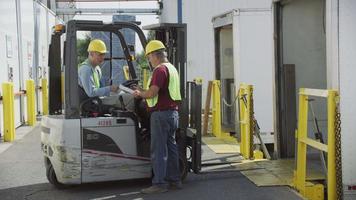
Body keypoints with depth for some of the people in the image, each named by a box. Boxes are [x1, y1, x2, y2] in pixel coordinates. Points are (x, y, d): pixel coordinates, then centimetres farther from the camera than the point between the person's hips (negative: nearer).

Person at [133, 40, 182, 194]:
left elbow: (152, 93, -22)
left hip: (161, 113, -10)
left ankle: (159, 183, -1)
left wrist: (140, 93, -4)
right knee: (170, 147, 13)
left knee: (158, 150, -5)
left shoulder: (160, 70, -14)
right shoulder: (171, 68, 17)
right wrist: (144, 92, 18)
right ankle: (175, 180, 20)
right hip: (172, 112, 10)